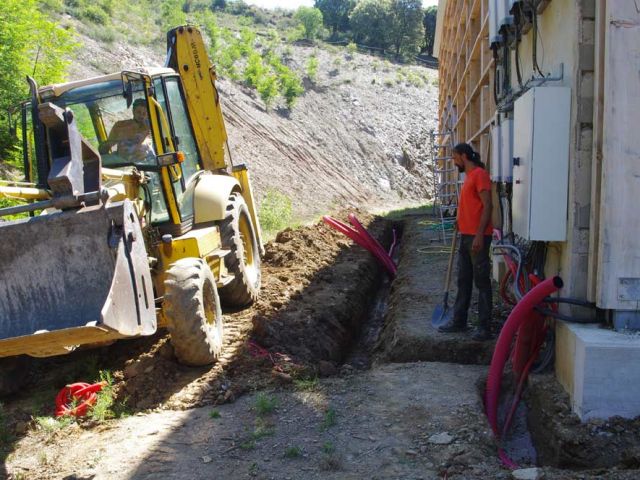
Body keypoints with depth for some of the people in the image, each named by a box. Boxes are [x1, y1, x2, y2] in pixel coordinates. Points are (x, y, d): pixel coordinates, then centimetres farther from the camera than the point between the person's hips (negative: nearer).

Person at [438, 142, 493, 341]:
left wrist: (479, 235, -22)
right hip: (465, 236, 10)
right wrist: (460, 221, 16)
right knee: (463, 281, 14)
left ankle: (484, 327, 1)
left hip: (477, 237, -10)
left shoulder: (480, 174, -11)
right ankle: (459, 321, 23)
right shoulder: (468, 176, 18)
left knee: (482, 282, -4)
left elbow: (487, 206, -17)